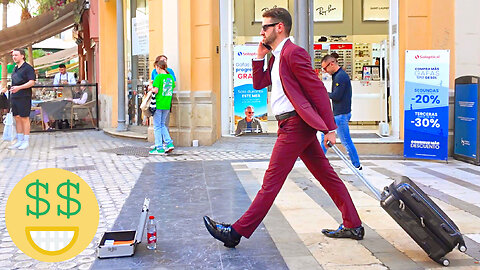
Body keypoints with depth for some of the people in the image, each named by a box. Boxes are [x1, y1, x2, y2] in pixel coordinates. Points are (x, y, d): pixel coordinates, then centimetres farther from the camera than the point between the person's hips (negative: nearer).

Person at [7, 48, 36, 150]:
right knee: (17, 119, 9)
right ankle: (19, 141, 15)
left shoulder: (28, 68, -6)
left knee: (24, 118, -4)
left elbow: (32, 82, -14)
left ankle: (26, 141, 1)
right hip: (14, 96, 8)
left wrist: (19, 88, -23)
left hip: (24, 97, -8)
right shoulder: (15, 68, 18)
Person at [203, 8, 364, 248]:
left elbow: (318, 90, -16)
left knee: (272, 180, -6)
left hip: (295, 125, -10)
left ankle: (237, 232, 0)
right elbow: (258, 84, 22)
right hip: (299, 127, 10)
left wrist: (330, 128, -19)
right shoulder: (276, 57, 18)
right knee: (327, 176, 12)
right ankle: (353, 226, 20)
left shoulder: (293, 52, -12)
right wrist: (259, 56, 10)